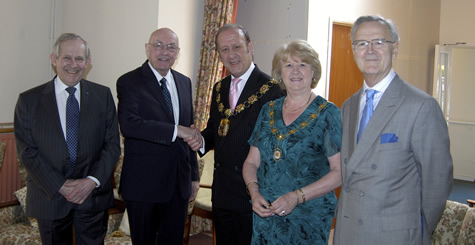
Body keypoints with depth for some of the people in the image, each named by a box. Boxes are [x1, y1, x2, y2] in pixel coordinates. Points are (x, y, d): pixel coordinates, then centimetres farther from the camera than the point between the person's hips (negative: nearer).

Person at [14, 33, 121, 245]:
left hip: (93, 196, 1)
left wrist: (92, 181, -13)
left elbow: (112, 144, 0)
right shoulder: (29, 100, -1)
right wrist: (59, 186, -13)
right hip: (50, 198, 0)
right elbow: (27, 151, -5)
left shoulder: (102, 95, 1)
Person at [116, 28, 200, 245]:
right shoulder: (129, 82, -8)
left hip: (179, 183, 5)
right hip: (143, 184, -5)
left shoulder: (184, 83, 10)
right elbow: (129, 124, -25)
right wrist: (174, 131, -23)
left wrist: (194, 175, 14)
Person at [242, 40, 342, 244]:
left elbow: (340, 171, -12)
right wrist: (254, 193, -8)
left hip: (308, 218, -3)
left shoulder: (328, 113, -6)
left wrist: (297, 196, -19)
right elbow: (251, 162, 9)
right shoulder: (268, 111, 7)